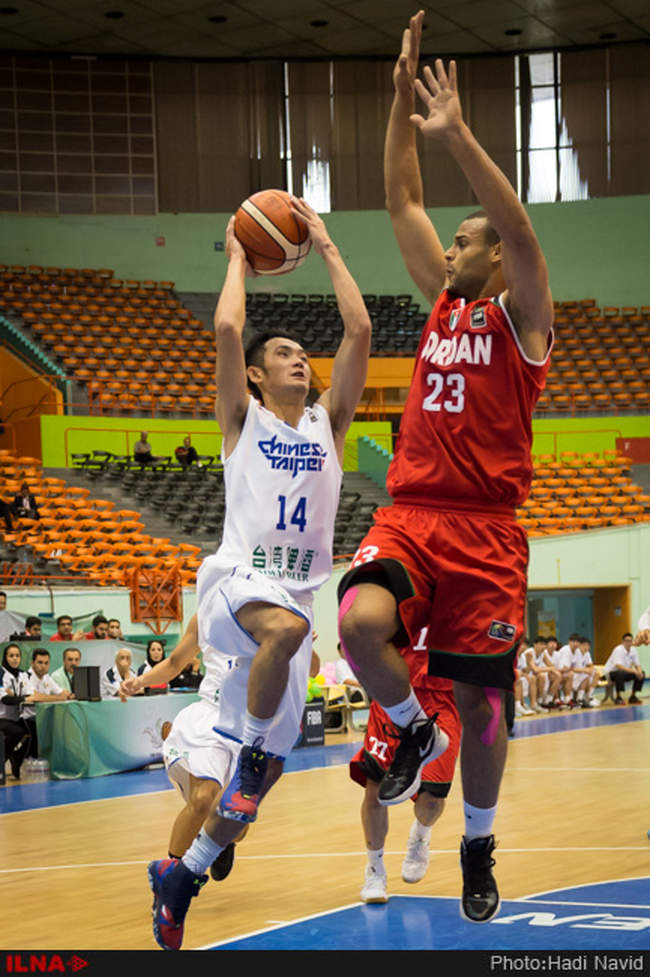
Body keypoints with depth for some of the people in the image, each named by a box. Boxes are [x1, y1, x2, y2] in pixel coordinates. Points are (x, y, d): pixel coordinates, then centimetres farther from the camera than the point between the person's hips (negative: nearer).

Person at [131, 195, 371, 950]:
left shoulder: (327, 420, 16)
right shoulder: (243, 418, 8)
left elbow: (359, 330, 6)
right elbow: (226, 330, -8)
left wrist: (326, 247, 10)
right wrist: (238, 257, 6)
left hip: (294, 594, 4)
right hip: (237, 580, -4)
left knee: (258, 763, 2)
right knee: (285, 627, -41)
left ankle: (181, 873, 19)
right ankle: (253, 754, -22)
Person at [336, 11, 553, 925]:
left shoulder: (519, 316, -1)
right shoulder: (444, 303, 14)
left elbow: (520, 233, -19)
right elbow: (402, 203, 13)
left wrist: (459, 136, -26)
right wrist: (403, 100, 5)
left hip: (484, 530, -4)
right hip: (408, 515, 4)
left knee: (481, 700, 1)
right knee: (360, 621, -26)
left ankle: (478, 848, 23)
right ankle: (412, 731, 4)